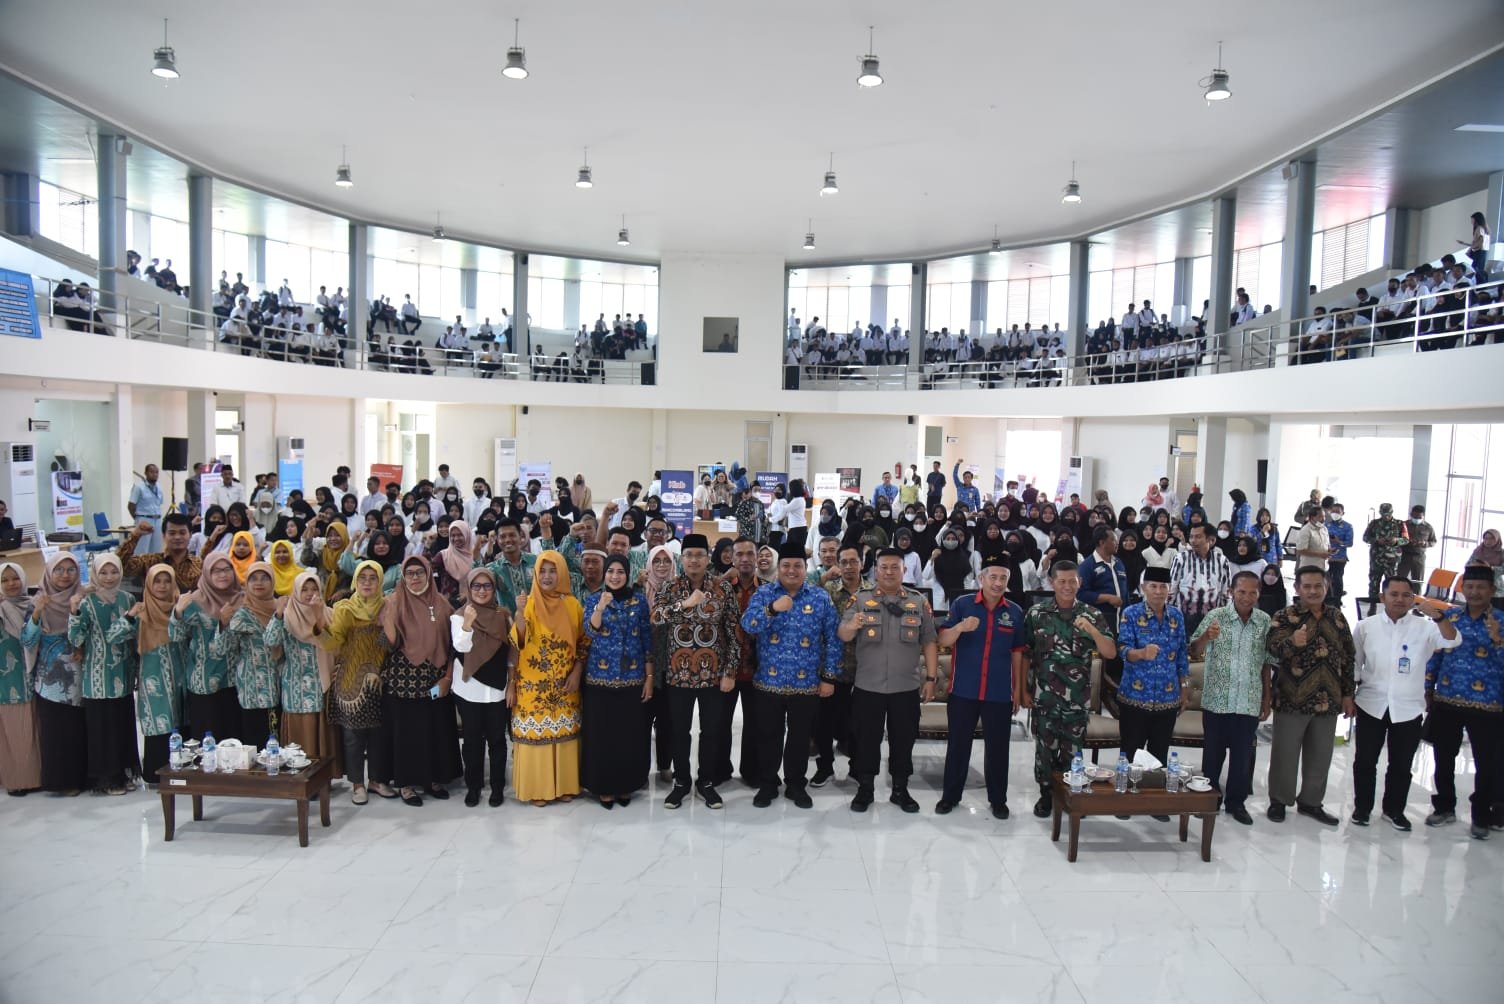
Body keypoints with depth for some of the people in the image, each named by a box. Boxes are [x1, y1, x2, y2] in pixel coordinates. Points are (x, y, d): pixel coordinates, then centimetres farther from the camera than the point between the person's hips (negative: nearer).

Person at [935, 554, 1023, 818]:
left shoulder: (1015, 612, 3)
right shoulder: (961, 604, -3)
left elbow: (1017, 652, 10)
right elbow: (942, 641, -5)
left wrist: (1018, 688, 9)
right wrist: (960, 627, -25)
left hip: (1000, 694, 1)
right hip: (962, 690, -1)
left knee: (997, 747, 9)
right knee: (957, 744, 9)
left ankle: (998, 799, 24)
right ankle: (950, 795, 23)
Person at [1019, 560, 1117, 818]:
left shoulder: (1092, 615, 0)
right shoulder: (1036, 612, -2)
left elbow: (1111, 653, -6)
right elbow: (1025, 654, 3)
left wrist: (1092, 630, -22)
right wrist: (1024, 690, 1)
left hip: (1077, 697, 1)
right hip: (1044, 696, 0)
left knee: (1073, 750, 9)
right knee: (1045, 748, 8)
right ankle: (1046, 795, 26)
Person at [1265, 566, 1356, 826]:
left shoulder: (1337, 617, 8)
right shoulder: (1284, 617, -7)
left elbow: (1347, 657, 13)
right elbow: (1273, 650, -20)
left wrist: (1348, 693, 10)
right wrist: (1292, 643, -40)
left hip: (1328, 701, 4)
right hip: (1292, 700, -4)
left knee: (1320, 756, 15)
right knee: (1285, 754, 6)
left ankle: (1310, 802, 30)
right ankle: (1279, 800, 21)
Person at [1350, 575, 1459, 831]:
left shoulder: (1423, 626, -2)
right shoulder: (1365, 627, 1)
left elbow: (1453, 641, -18)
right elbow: (1354, 662, 7)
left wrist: (1438, 616, -34)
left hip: (1408, 708, 0)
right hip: (1371, 705, 0)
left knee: (1401, 765, 11)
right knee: (1365, 761, 8)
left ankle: (1394, 809, 28)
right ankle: (1362, 807, 22)